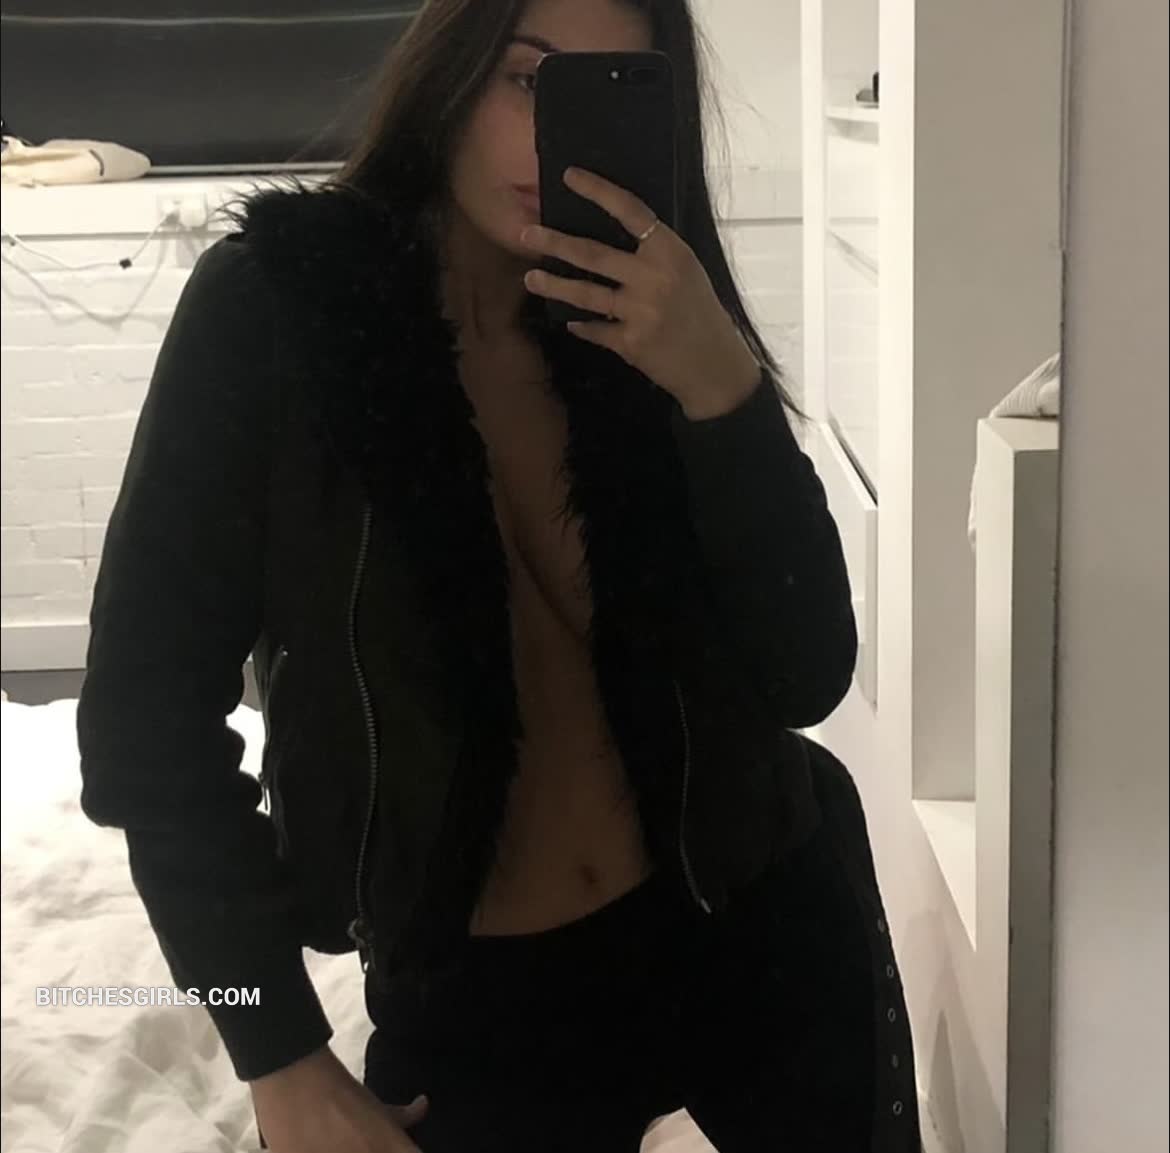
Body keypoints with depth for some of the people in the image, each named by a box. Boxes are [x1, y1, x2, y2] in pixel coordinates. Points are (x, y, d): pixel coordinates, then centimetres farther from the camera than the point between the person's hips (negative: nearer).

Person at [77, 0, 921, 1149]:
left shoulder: (650, 326, -4)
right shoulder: (277, 305, -13)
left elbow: (805, 678, -11)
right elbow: (148, 713, -11)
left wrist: (719, 385, -24)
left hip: (767, 936, 3)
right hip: (470, 1003, -2)